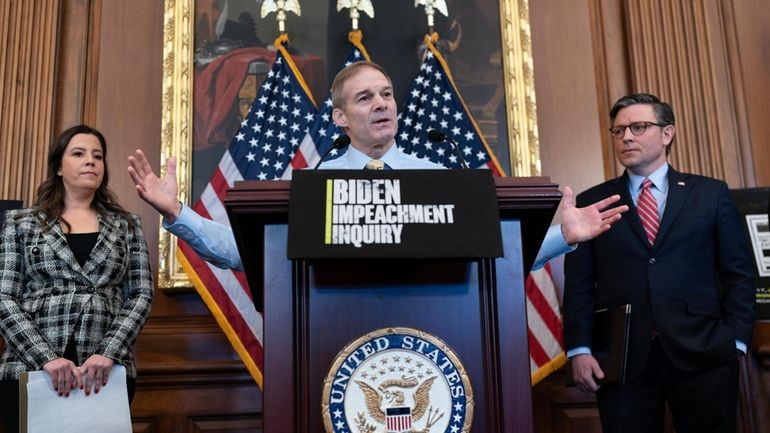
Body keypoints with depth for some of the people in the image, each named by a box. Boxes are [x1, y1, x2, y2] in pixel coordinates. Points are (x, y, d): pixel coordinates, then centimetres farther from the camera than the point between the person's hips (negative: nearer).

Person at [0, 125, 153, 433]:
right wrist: (47, 358, -13)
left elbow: (141, 296, 3)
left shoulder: (126, 225, 11)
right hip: (29, 371, 0)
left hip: (106, 374, 1)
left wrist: (108, 353, -12)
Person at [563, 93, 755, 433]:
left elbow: (738, 273, 7)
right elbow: (579, 284, 3)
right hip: (621, 359, 0)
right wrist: (579, 349, -6)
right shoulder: (591, 203, 8)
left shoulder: (711, 194, 9)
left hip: (702, 355, 0)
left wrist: (734, 340, -4)